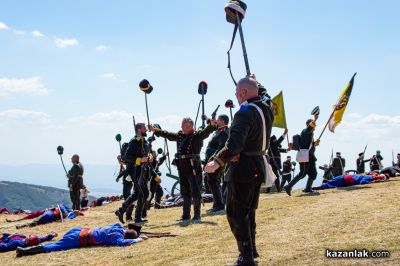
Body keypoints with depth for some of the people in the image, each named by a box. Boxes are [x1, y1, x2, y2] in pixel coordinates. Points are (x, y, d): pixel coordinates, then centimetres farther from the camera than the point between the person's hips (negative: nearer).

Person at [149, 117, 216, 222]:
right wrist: (155, 130, 33)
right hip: (182, 165, 7)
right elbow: (167, 135, 28)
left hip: (193, 165, -7)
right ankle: (186, 214, 21)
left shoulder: (197, 135, -3)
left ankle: (197, 214, -1)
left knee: (195, 190, -7)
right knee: (184, 191, 13)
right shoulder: (179, 135, 16)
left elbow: (206, 131, -20)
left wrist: (212, 125, -41)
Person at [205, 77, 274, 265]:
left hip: (243, 169, -9)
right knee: (248, 209, 22)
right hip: (259, 166, 9)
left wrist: (217, 162, -21)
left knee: (235, 213, -2)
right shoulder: (266, 109, 5)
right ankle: (251, 248, 31)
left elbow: (234, 145, -30)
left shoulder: (244, 113, -21)